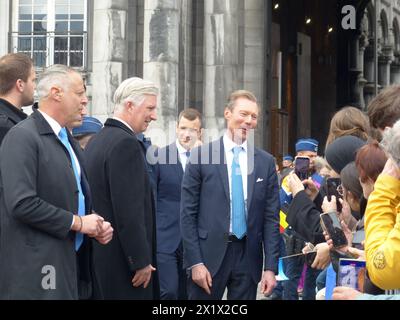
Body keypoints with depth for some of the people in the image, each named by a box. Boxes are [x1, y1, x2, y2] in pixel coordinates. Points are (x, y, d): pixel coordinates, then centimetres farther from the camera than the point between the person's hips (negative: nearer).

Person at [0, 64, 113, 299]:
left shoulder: (67, 140, 17)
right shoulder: (22, 137, -12)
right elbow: (21, 203, -21)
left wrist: (97, 225, 5)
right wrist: (76, 222, -15)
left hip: (72, 261, 9)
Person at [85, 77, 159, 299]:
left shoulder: (96, 141, 13)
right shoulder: (126, 143, -16)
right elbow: (129, 210, -21)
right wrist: (141, 261, -16)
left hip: (98, 254, 10)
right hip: (121, 260, -10)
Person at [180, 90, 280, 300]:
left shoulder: (266, 162, 6)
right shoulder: (201, 156, -1)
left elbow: (271, 218, 6)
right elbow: (188, 213, -2)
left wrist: (271, 267, -1)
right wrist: (195, 262, -9)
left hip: (248, 257, 2)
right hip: (209, 254, -2)